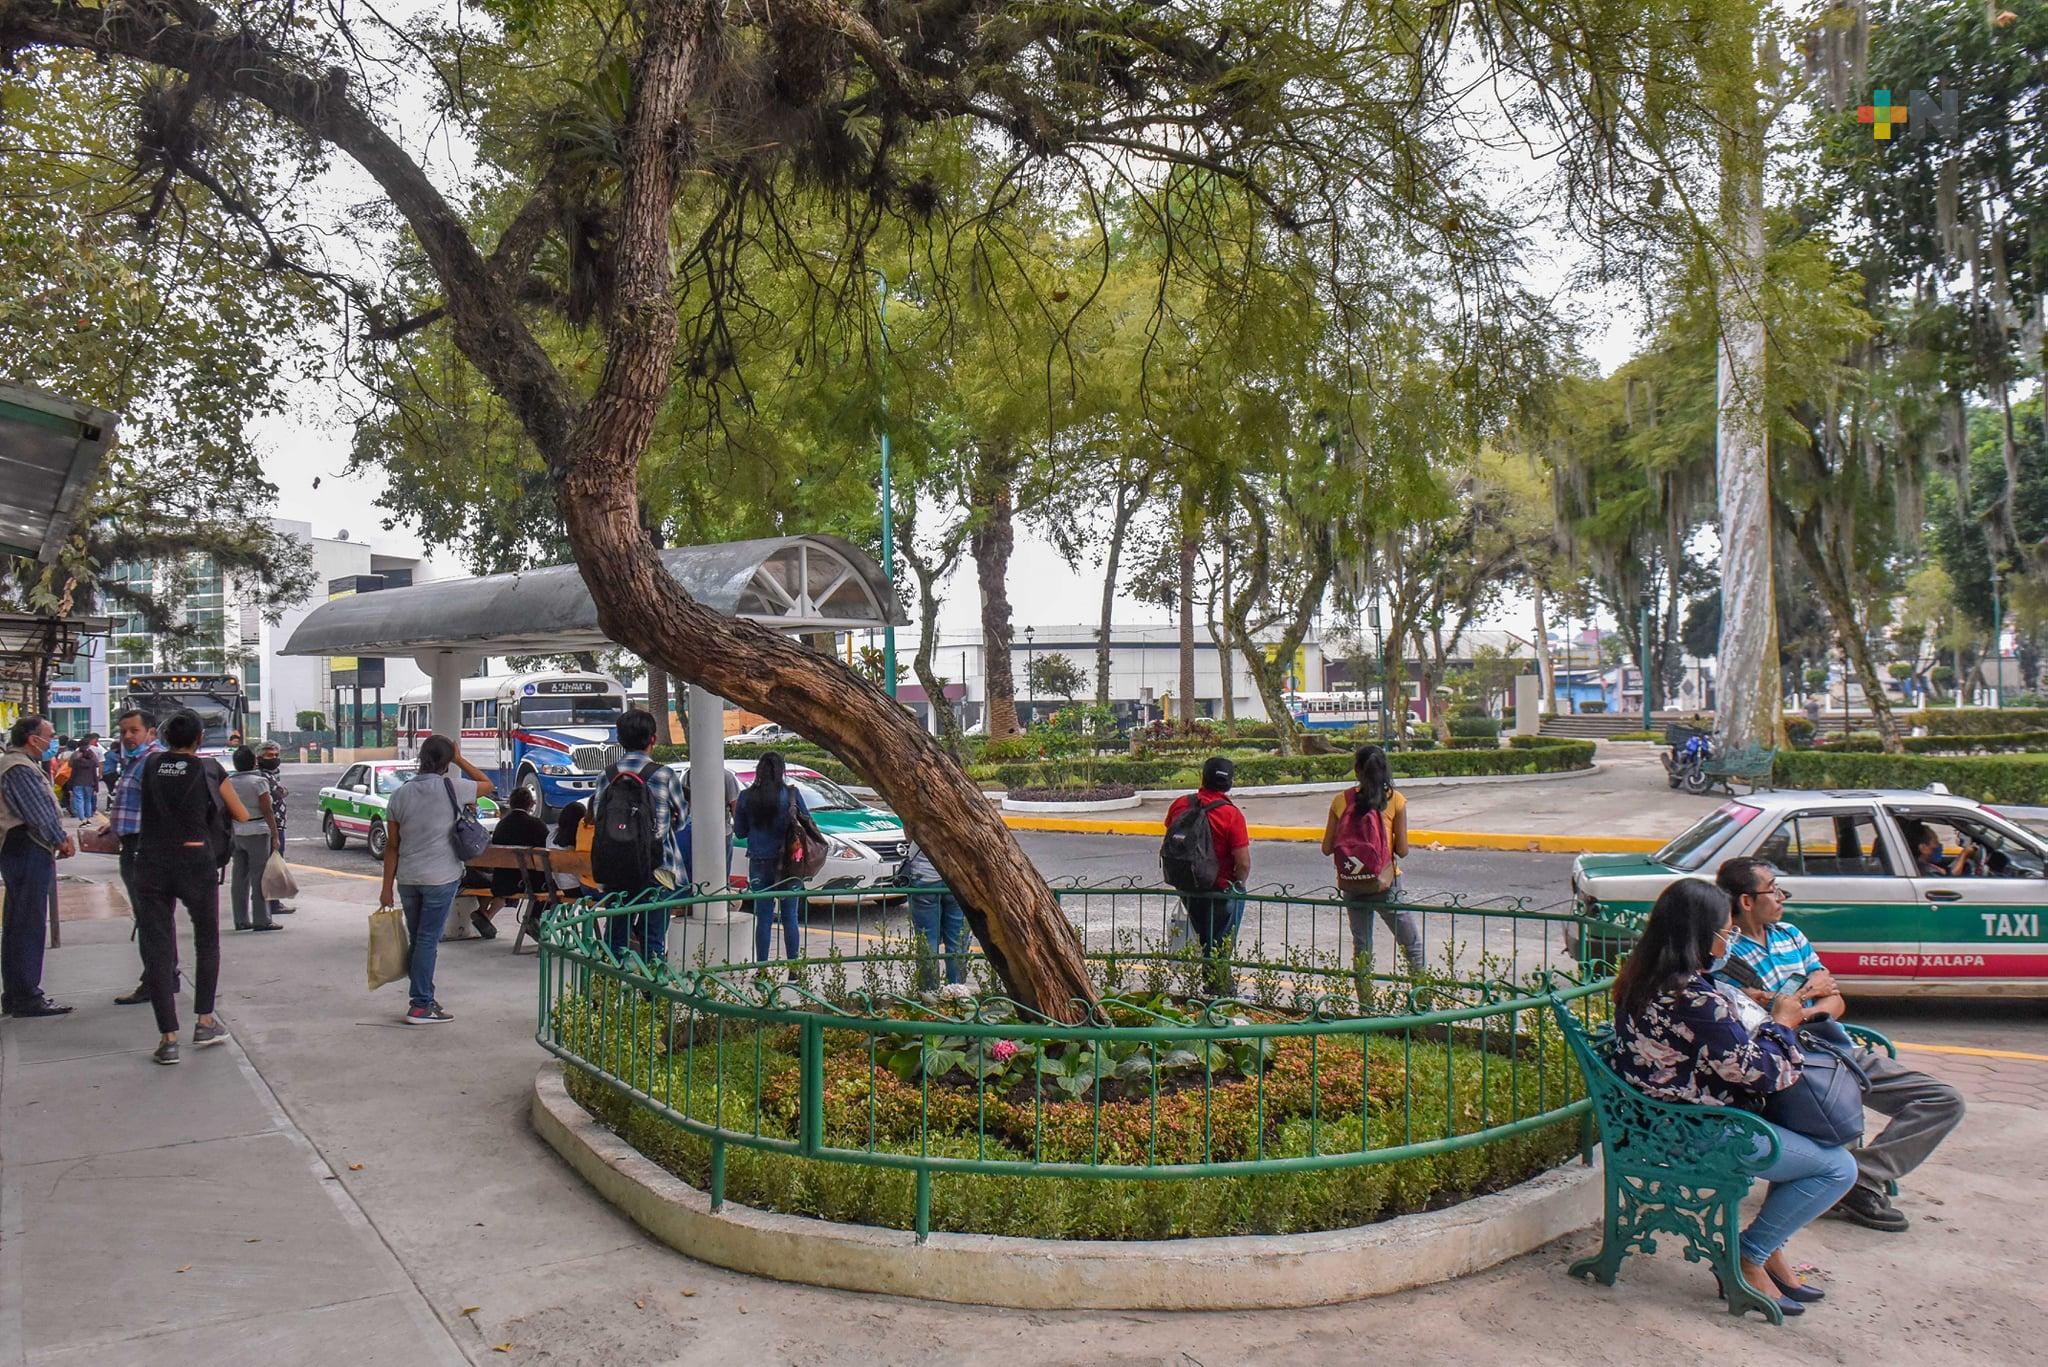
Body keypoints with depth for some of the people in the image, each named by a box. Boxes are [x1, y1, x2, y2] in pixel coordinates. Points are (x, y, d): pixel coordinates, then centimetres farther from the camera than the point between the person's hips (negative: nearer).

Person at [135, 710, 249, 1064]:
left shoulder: (150, 765, 4)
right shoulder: (209, 770, 0)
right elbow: (242, 816, 8)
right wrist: (216, 807, 28)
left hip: (151, 863, 1)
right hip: (196, 861, -1)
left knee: (157, 950, 4)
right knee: (207, 942, 19)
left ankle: (168, 1037, 2)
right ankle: (204, 1022, 21)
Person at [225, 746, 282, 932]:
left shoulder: (228, 782, 6)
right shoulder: (258, 781, -10)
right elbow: (267, 812, -11)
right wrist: (275, 836, -8)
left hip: (235, 833, 6)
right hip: (256, 833, -6)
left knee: (239, 877, 10)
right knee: (259, 876, -3)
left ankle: (241, 920, 14)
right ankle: (261, 920, -2)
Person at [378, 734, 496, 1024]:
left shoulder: (401, 793, 2)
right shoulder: (452, 788, -9)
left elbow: (392, 845, 4)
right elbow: (487, 784, 9)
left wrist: (388, 886, 8)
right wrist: (460, 760, 12)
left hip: (407, 879, 4)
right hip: (441, 878, -4)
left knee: (418, 940, 16)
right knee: (428, 940, -1)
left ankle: (422, 996, 26)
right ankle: (420, 1006, 1)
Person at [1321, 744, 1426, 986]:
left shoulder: (1341, 801, -3)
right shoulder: (1395, 800, -9)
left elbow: (1327, 848, -1)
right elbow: (1402, 850, -10)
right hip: (1386, 883, -3)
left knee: (1361, 947, 14)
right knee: (1413, 946, 9)